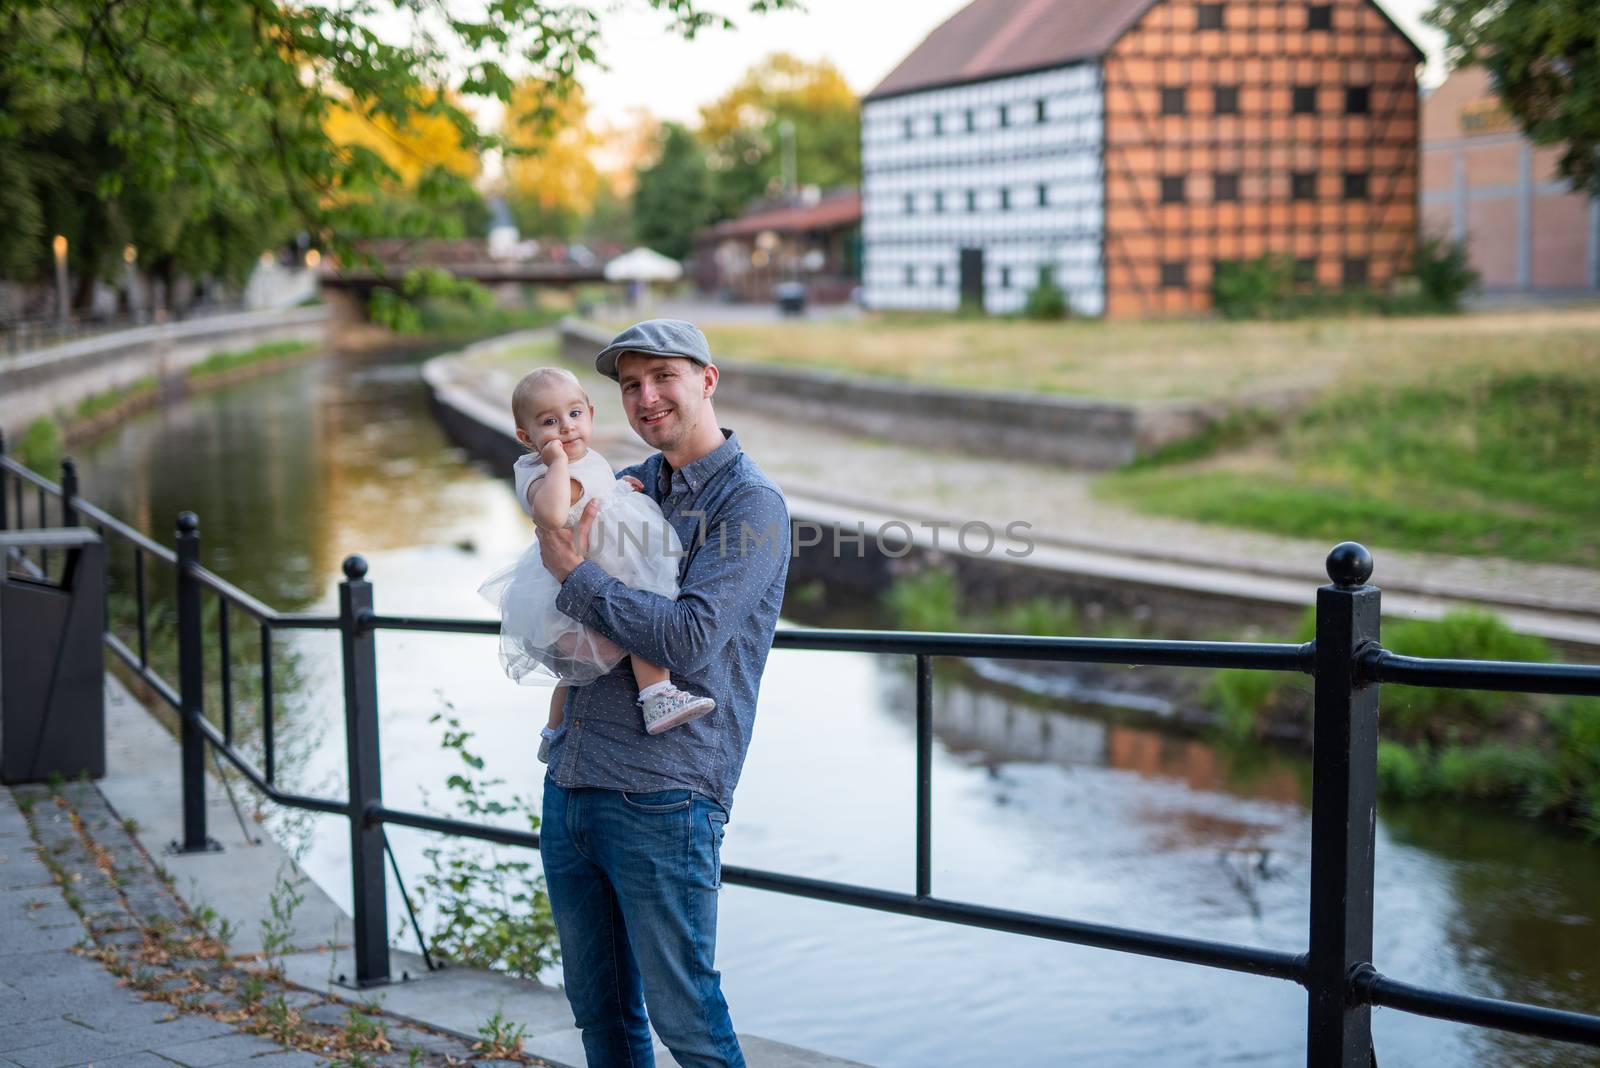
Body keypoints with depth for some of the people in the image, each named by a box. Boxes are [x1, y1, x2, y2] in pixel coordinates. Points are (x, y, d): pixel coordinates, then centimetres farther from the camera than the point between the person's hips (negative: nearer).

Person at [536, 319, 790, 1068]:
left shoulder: (750, 505, -8)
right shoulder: (628, 486, 15)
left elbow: (689, 639, -19)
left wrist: (575, 575, -11)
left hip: (662, 799, -7)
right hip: (569, 783, 7)